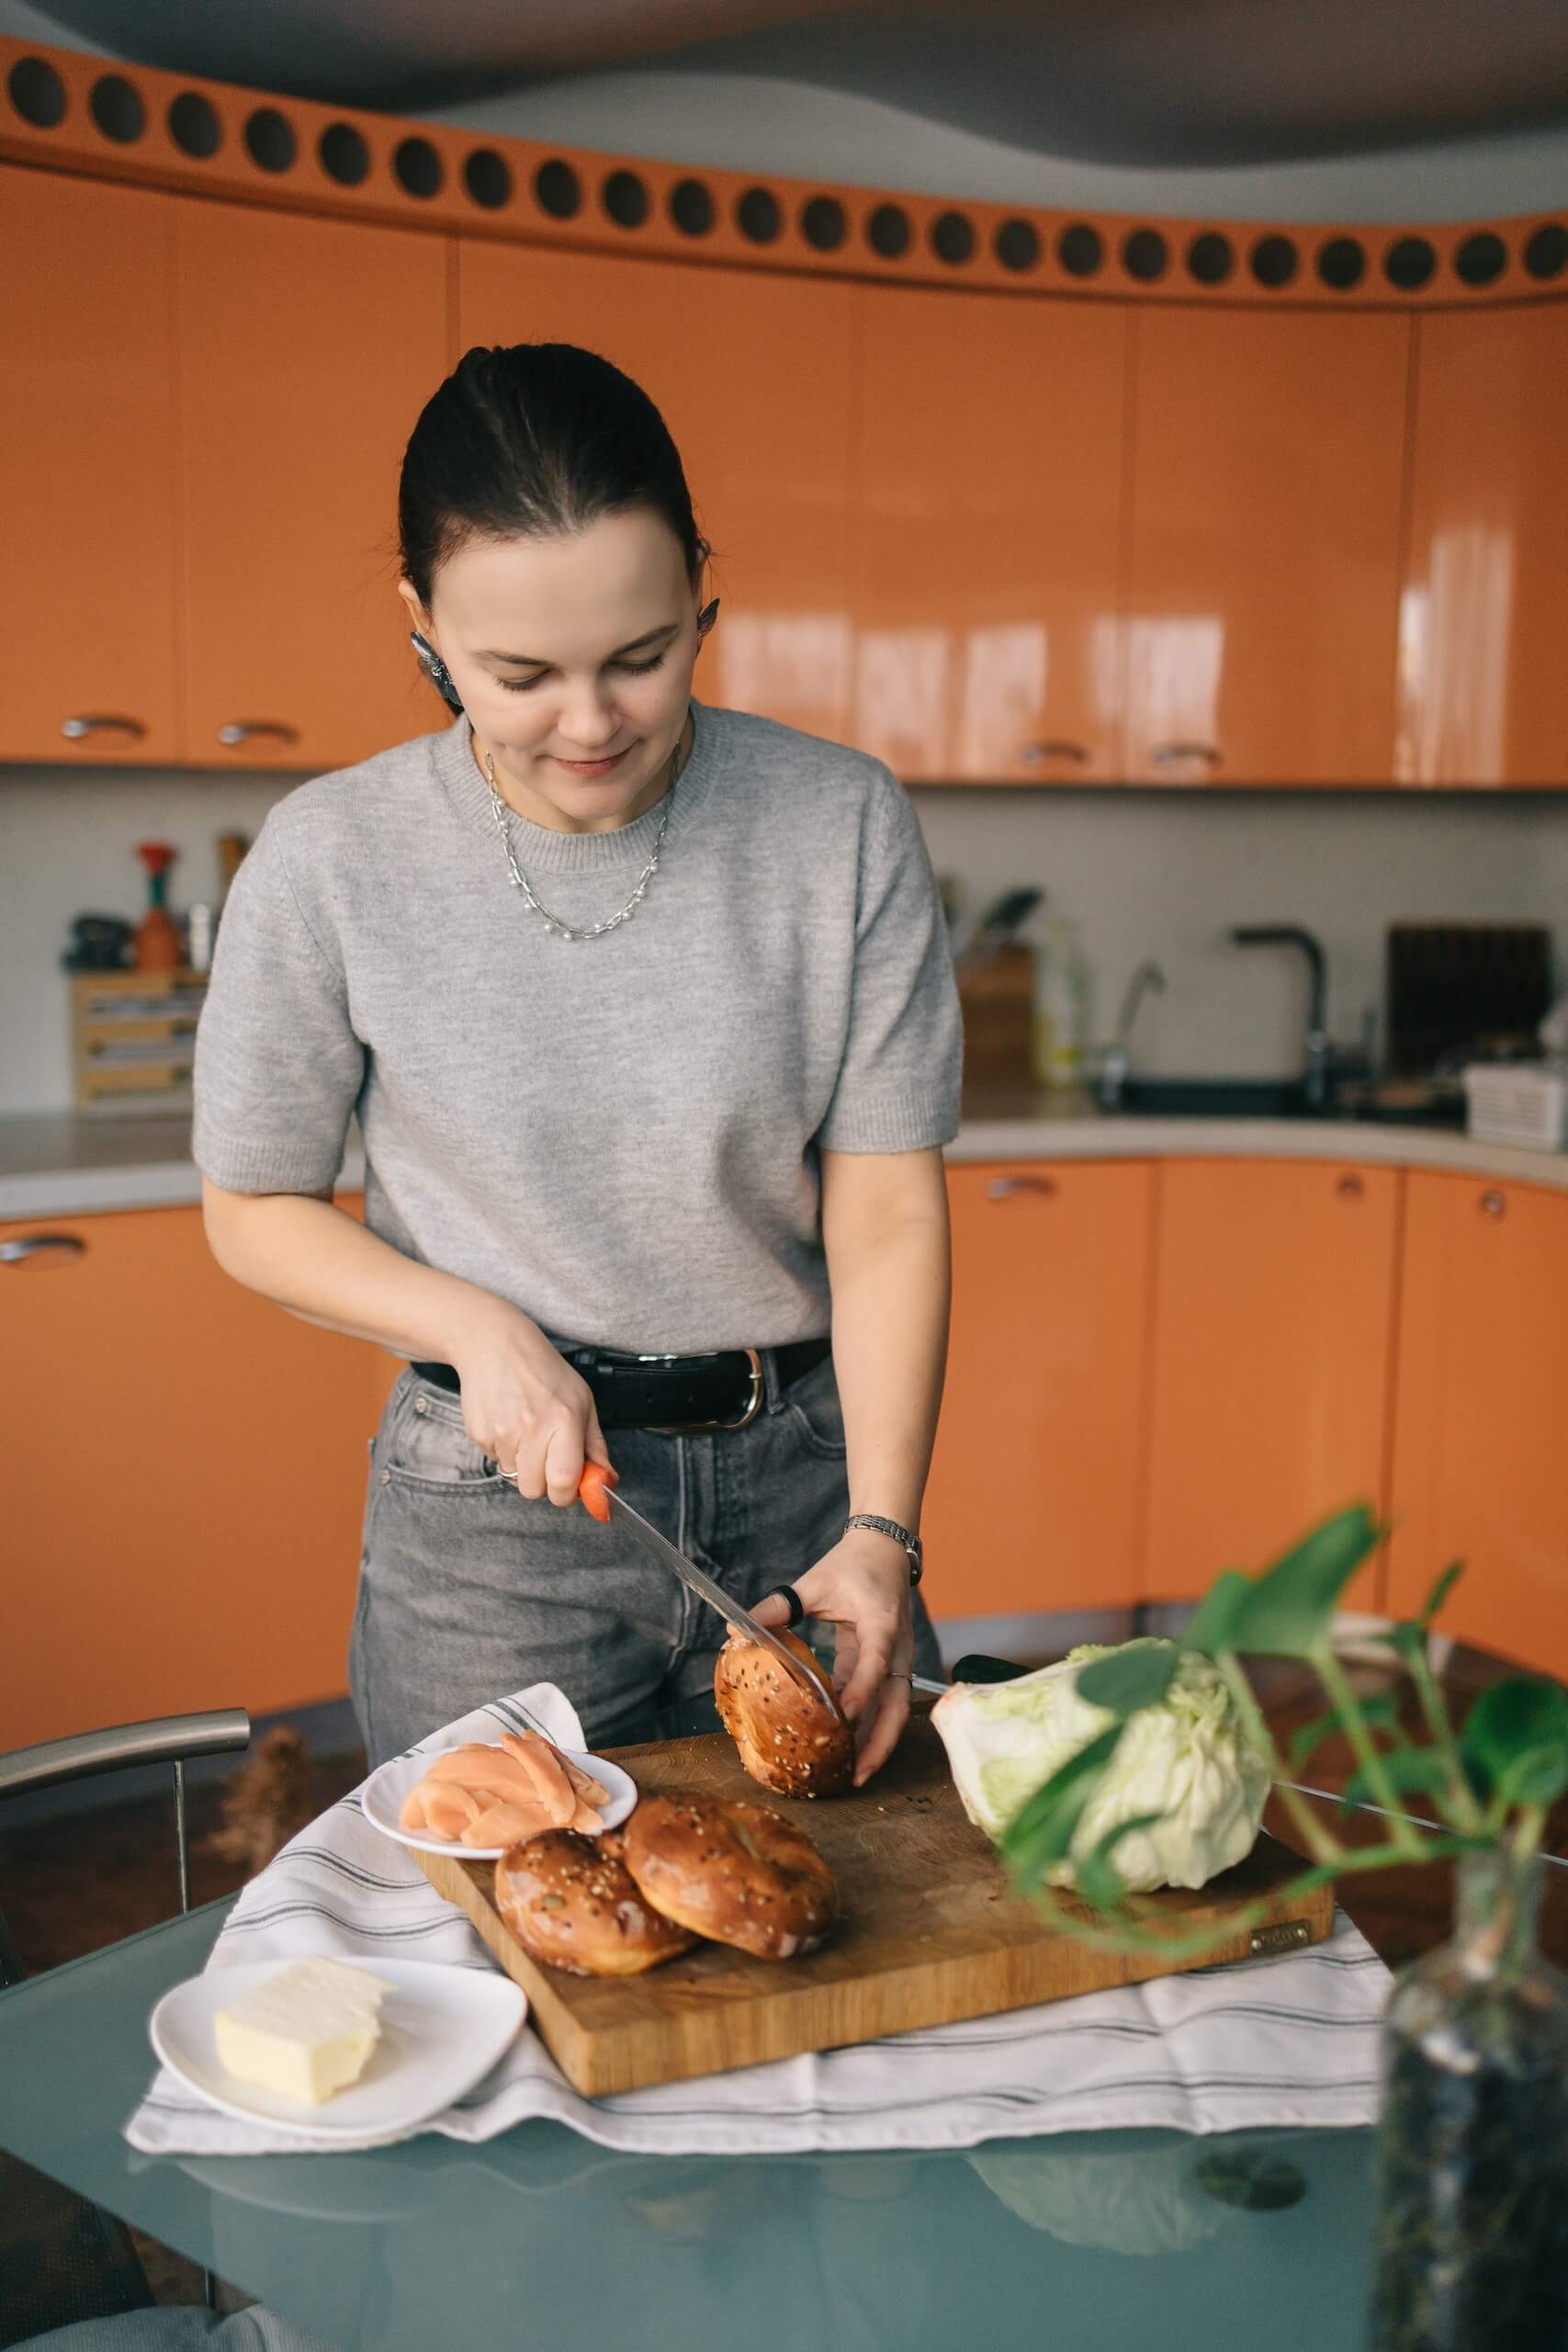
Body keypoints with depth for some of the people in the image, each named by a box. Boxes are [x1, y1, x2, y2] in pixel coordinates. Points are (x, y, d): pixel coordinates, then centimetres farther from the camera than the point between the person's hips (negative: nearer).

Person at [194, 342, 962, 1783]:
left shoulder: (844, 825, -9)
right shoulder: (332, 860, -10)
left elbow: (886, 1207, -8)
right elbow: (257, 1208, 1)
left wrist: (880, 1529, -16)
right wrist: (480, 1327, -14)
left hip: (802, 1474, 1)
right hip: (490, 1509, -1)